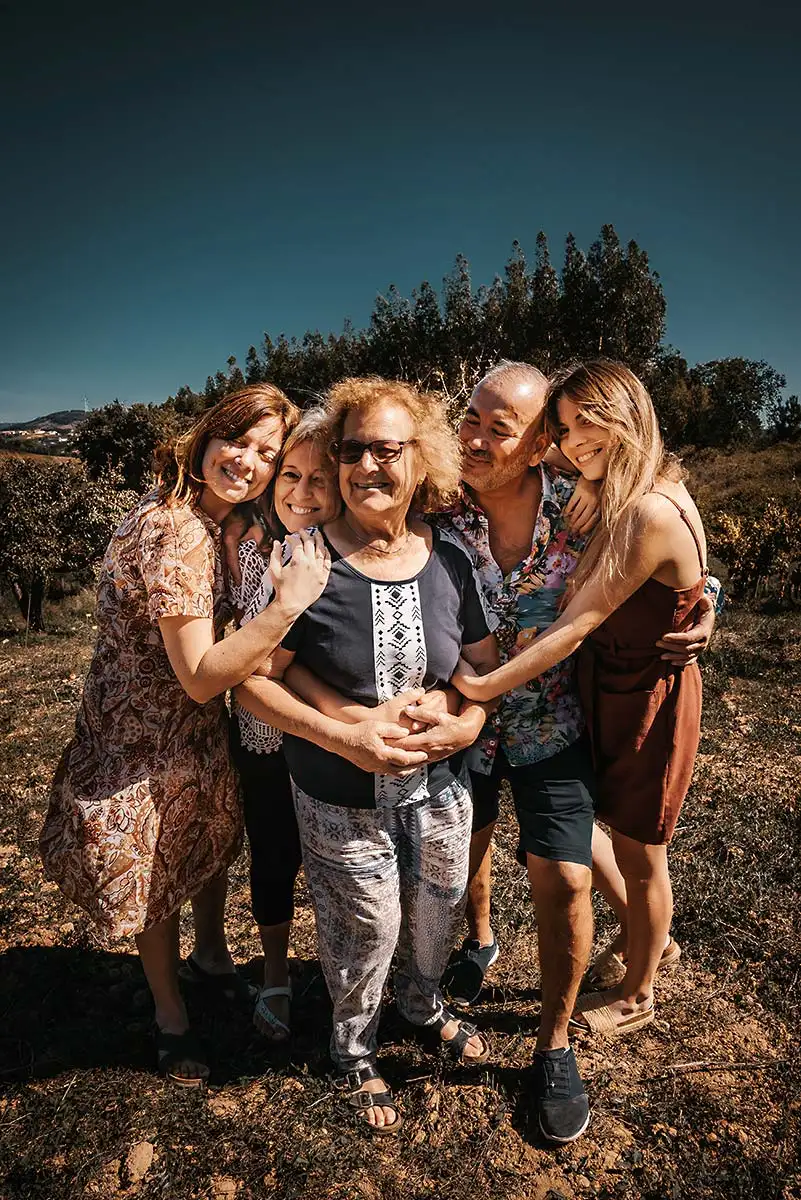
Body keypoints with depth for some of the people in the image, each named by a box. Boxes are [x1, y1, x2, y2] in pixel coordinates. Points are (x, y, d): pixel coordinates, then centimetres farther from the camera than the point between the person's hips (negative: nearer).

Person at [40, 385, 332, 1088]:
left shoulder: (209, 520, -1)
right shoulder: (176, 534, -30)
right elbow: (200, 678, -32)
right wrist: (289, 605, -38)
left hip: (198, 724, 8)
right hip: (146, 736, -8)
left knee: (211, 842, 27)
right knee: (158, 876, 15)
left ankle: (211, 957, 56)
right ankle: (170, 1018, 42)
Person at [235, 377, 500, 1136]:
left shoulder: (448, 561, -6)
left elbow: (486, 662, 4)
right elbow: (252, 680, -16)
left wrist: (470, 721, -14)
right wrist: (340, 731, -25)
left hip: (438, 784, 4)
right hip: (341, 800, -4)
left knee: (439, 910, 23)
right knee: (366, 929, 14)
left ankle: (422, 1003, 59)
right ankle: (355, 1052, 47)